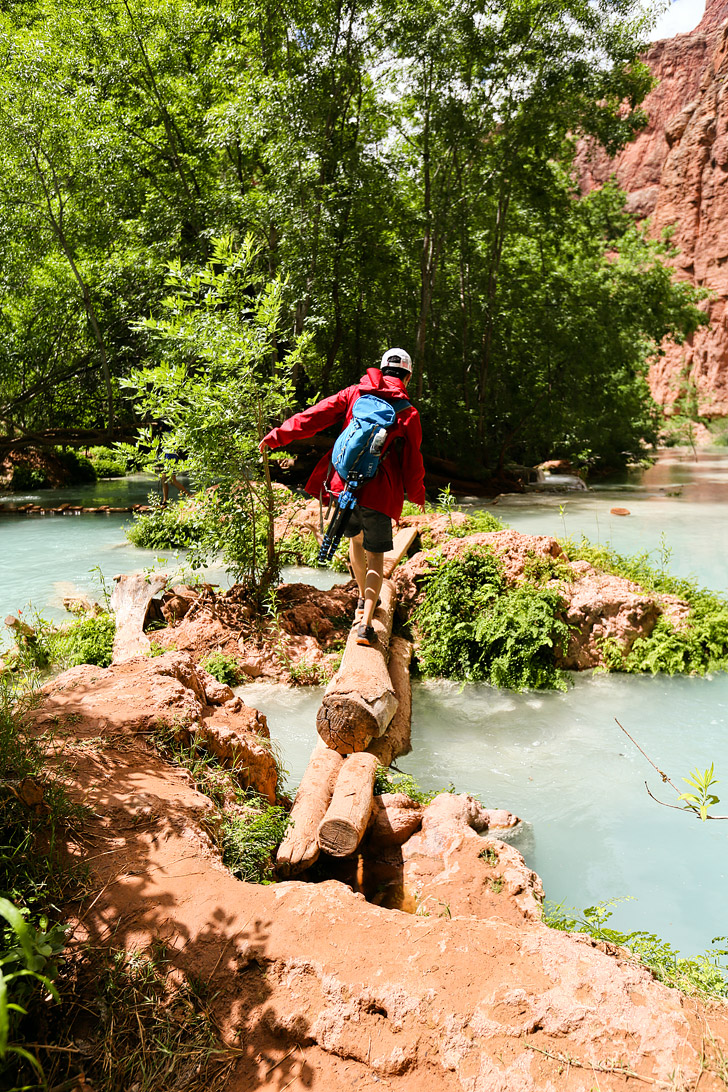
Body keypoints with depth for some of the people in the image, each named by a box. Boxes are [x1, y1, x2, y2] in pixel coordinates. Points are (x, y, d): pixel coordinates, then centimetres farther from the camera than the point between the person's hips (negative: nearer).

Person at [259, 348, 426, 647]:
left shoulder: (353, 394, 7)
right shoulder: (408, 413, 1)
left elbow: (316, 415, 3)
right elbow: (412, 460, 4)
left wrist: (278, 435, 7)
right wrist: (418, 497, 18)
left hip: (343, 484, 3)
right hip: (378, 493, -3)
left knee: (355, 538, 27)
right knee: (376, 556, 7)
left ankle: (363, 600, 43)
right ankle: (365, 624, -5)